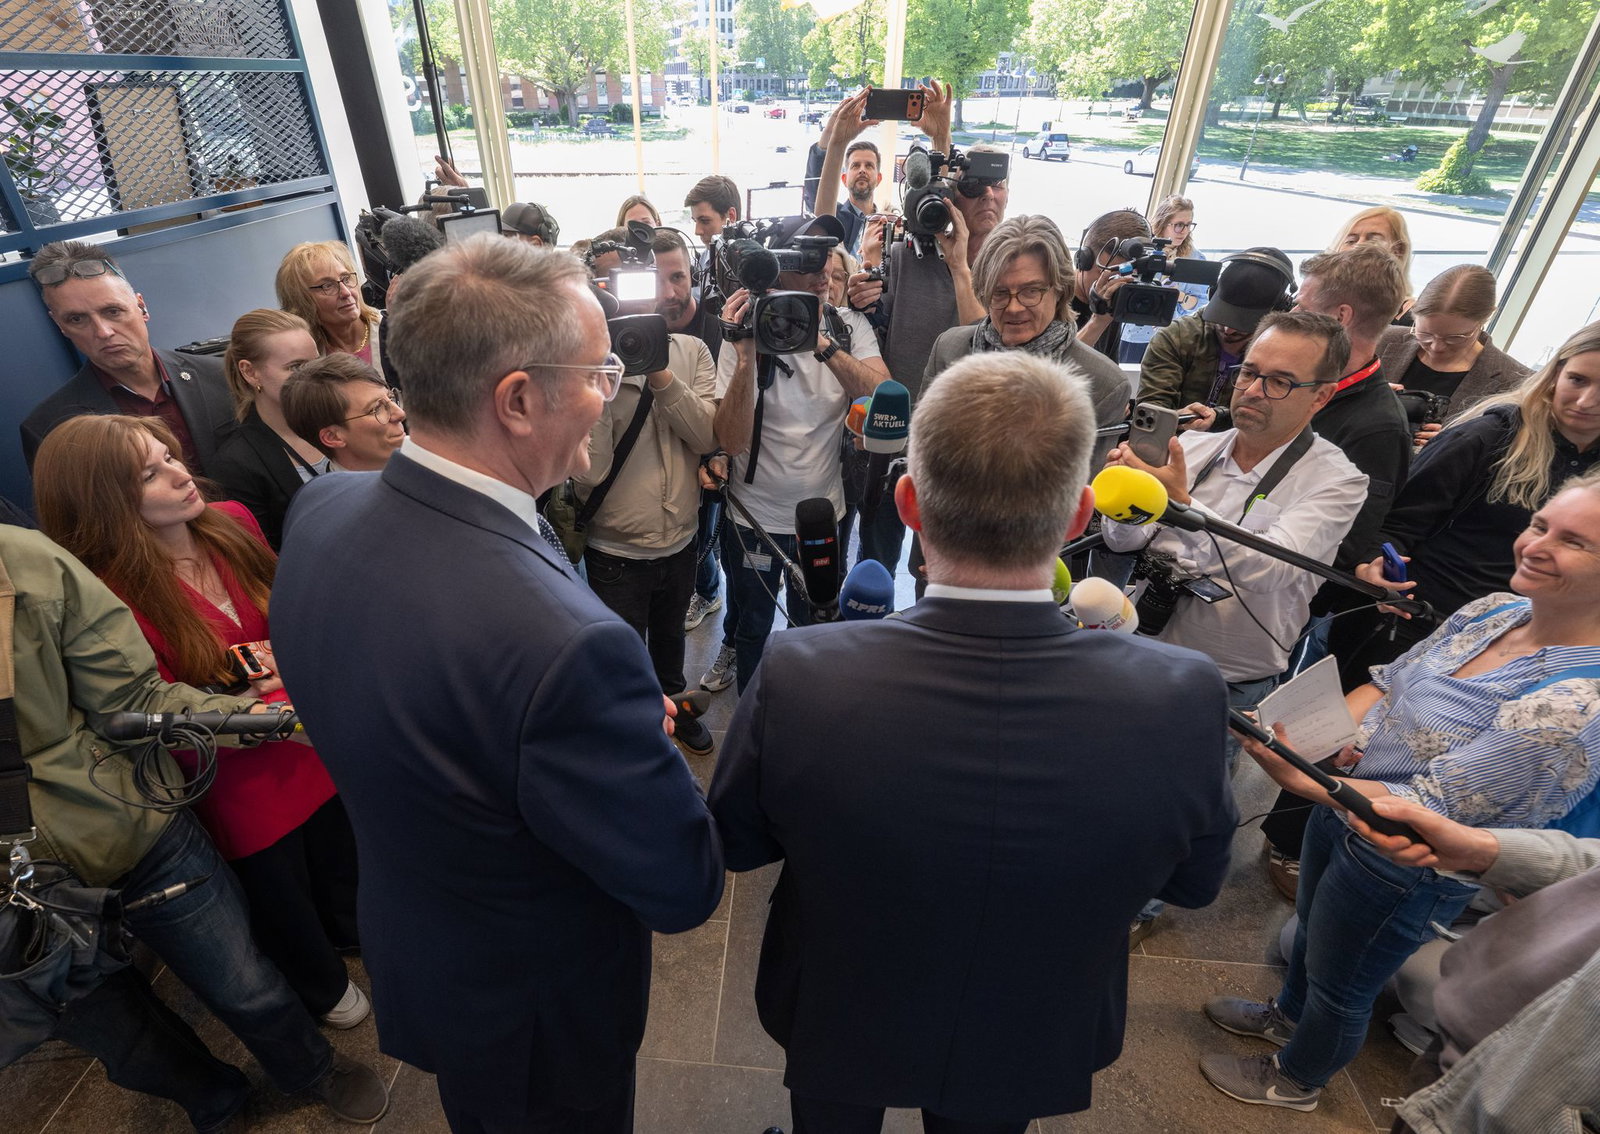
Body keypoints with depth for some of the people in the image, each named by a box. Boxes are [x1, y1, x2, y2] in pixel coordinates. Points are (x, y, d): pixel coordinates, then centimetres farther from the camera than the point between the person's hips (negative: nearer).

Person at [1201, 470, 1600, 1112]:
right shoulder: (1493, 611, -7)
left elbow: (1430, 809, -31)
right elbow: (1390, 679, 3)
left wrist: (1299, 777, -40)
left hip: (1404, 868, -7)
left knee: (1340, 985, 21)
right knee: (1310, 928, 32)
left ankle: (1295, 1081, 51)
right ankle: (1287, 1015, 63)